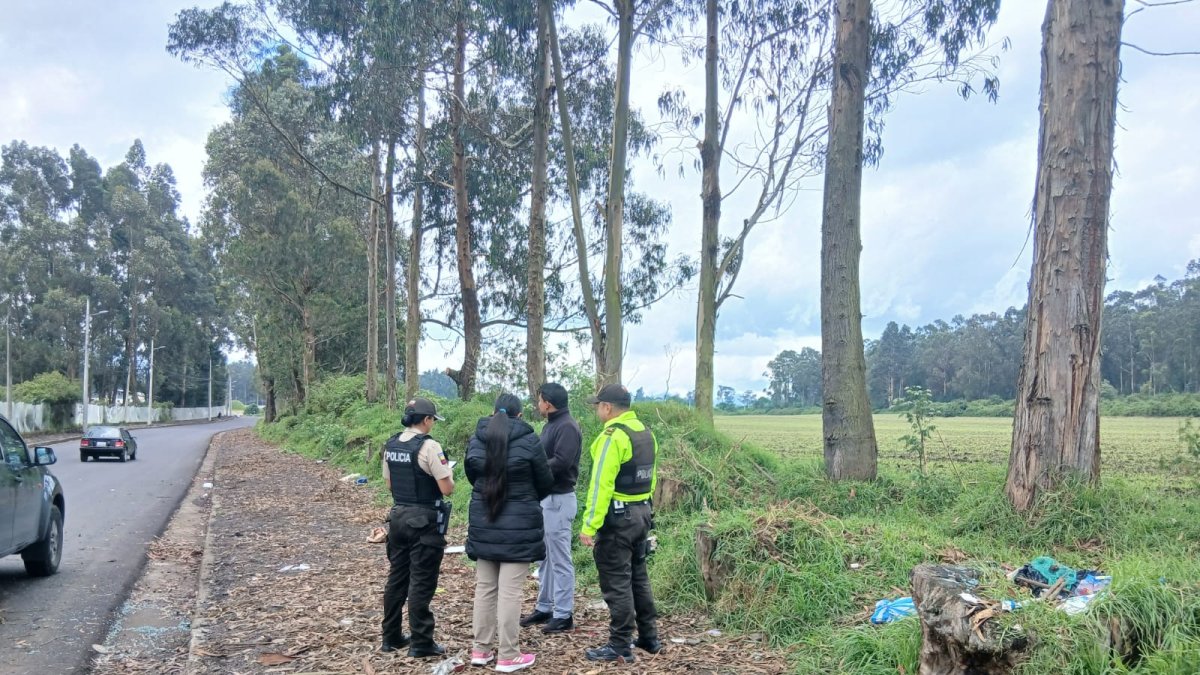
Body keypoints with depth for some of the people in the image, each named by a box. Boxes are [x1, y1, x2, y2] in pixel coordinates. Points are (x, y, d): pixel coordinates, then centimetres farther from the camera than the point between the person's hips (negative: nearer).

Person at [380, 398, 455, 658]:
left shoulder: (390, 445, 6)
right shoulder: (429, 446, -17)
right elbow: (447, 489, -16)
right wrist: (447, 473, 3)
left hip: (398, 516, 7)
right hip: (424, 520, -7)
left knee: (397, 578, 15)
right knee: (421, 583, -1)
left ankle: (391, 637, 23)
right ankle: (421, 643, 5)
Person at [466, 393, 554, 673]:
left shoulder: (476, 441, 2)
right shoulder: (528, 441, -10)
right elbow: (546, 483, 0)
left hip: (483, 524, 4)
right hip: (519, 526, -4)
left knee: (484, 587, 13)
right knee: (510, 591, -1)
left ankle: (480, 650, 21)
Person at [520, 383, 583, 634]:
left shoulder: (567, 427, -16)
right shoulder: (551, 425, 16)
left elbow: (561, 463, -25)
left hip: (559, 500, -10)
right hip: (545, 498, 10)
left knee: (560, 559, -4)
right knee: (545, 557, 16)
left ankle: (564, 615, 3)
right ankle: (544, 608, 26)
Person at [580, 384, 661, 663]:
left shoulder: (613, 436, -18)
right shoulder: (645, 432, 9)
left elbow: (601, 485, -22)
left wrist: (589, 525, -21)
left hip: (618, 517, -9)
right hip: (642, 513, 9)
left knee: (616, 582, -1)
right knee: (638, 576, 19)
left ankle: (620, 647, 5)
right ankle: (649, 637, 26)